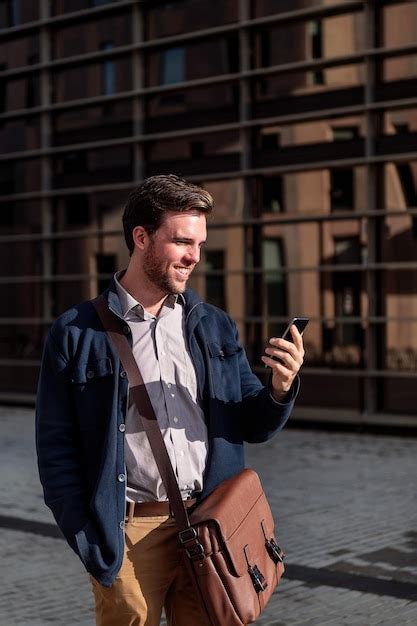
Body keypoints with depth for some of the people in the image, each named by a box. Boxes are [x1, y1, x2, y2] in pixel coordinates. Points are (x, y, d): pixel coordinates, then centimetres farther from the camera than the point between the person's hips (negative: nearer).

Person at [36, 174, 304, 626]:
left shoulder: (215, 326, 8)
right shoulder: (77, 334, -3)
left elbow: (253, 427, 11)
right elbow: (56, 449, -2)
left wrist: (280, 388, -10)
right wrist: (91, 547, -8)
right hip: (129, 533, -3)